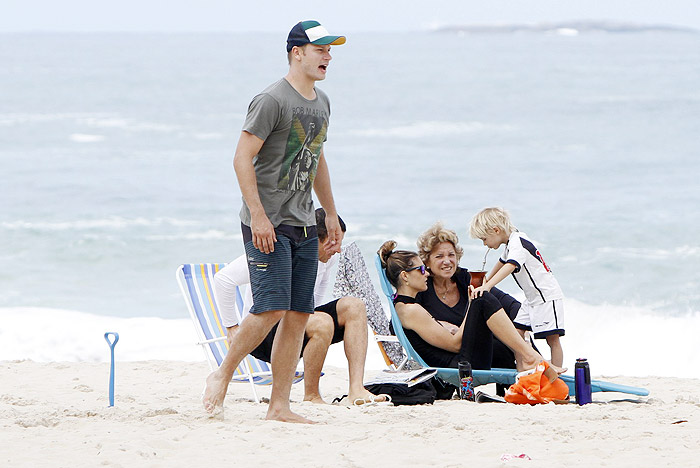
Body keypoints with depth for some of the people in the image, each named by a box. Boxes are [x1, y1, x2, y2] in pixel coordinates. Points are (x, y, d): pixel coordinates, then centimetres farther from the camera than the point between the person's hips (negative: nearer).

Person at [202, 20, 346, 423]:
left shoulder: (322, 103, 15)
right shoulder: (272, 100, -11)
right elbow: (243, 158, -14)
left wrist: (332, 216, 25)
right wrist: (258, 216, -20)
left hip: (303, 224, 8)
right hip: (267, 223, -8)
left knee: (299, 314, 2)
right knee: (272, 308, -15)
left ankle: (279, 406, 5)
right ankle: (223, 374, 6)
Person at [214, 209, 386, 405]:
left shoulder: (328, 257, 1)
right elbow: (224, 278, -22)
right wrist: (232, 327, -15)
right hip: (263, 334, -8)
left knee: (353, 306, -13)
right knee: (323, 323, -34)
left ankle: (356, 391, -23)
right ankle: (311, 396, -19)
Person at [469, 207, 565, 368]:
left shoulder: (518, 243, -20)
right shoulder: (510, 244, 12)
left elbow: (510, 266, -38)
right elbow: (502, 263, 34)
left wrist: (487, 286, -47)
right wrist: (486, 280, 49)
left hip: (548, 296, -10)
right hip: (532, 299, 10)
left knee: (553, 339, -11)